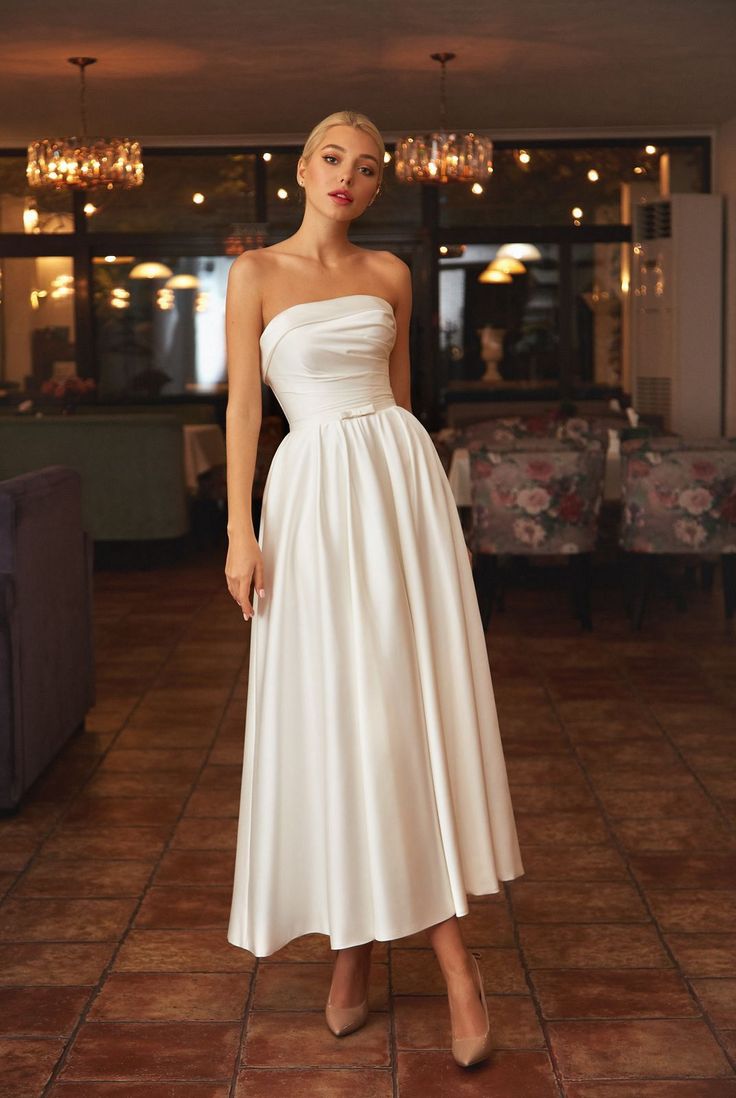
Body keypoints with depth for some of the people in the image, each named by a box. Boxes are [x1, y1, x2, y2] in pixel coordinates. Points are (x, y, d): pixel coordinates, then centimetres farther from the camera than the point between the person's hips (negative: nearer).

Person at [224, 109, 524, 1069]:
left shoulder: (390, 274, 11)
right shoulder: (256, 274, 3)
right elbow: (243, 405, -1)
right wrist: (241, 532, -8)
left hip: (400, 479, 2)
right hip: (312, 492, -2)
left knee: (415, 708, -1)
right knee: (332, 713, 0)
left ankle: (451, 954, 3)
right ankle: (353, 941, 12)